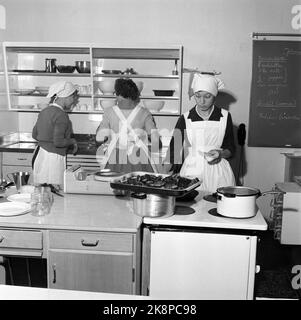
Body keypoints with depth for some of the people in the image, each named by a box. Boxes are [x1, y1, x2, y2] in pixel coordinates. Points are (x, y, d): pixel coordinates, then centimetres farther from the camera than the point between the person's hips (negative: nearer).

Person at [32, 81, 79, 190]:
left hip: (40, 154, 9)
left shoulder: (44, 111, 11)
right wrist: (72, 141, -3)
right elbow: (58, 142, -20)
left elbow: (34, 134, 19)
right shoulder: (61, 115, -14)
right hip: (53, 157, -9)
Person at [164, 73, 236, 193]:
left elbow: (231, 148, 10)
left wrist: (221, 154, -11)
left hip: (218, 173, 0)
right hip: (191, 171, 0)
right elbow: (174, 149, 0)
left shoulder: (224, 117, 4)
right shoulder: (185, 119, 3)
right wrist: (162, 174, -13)